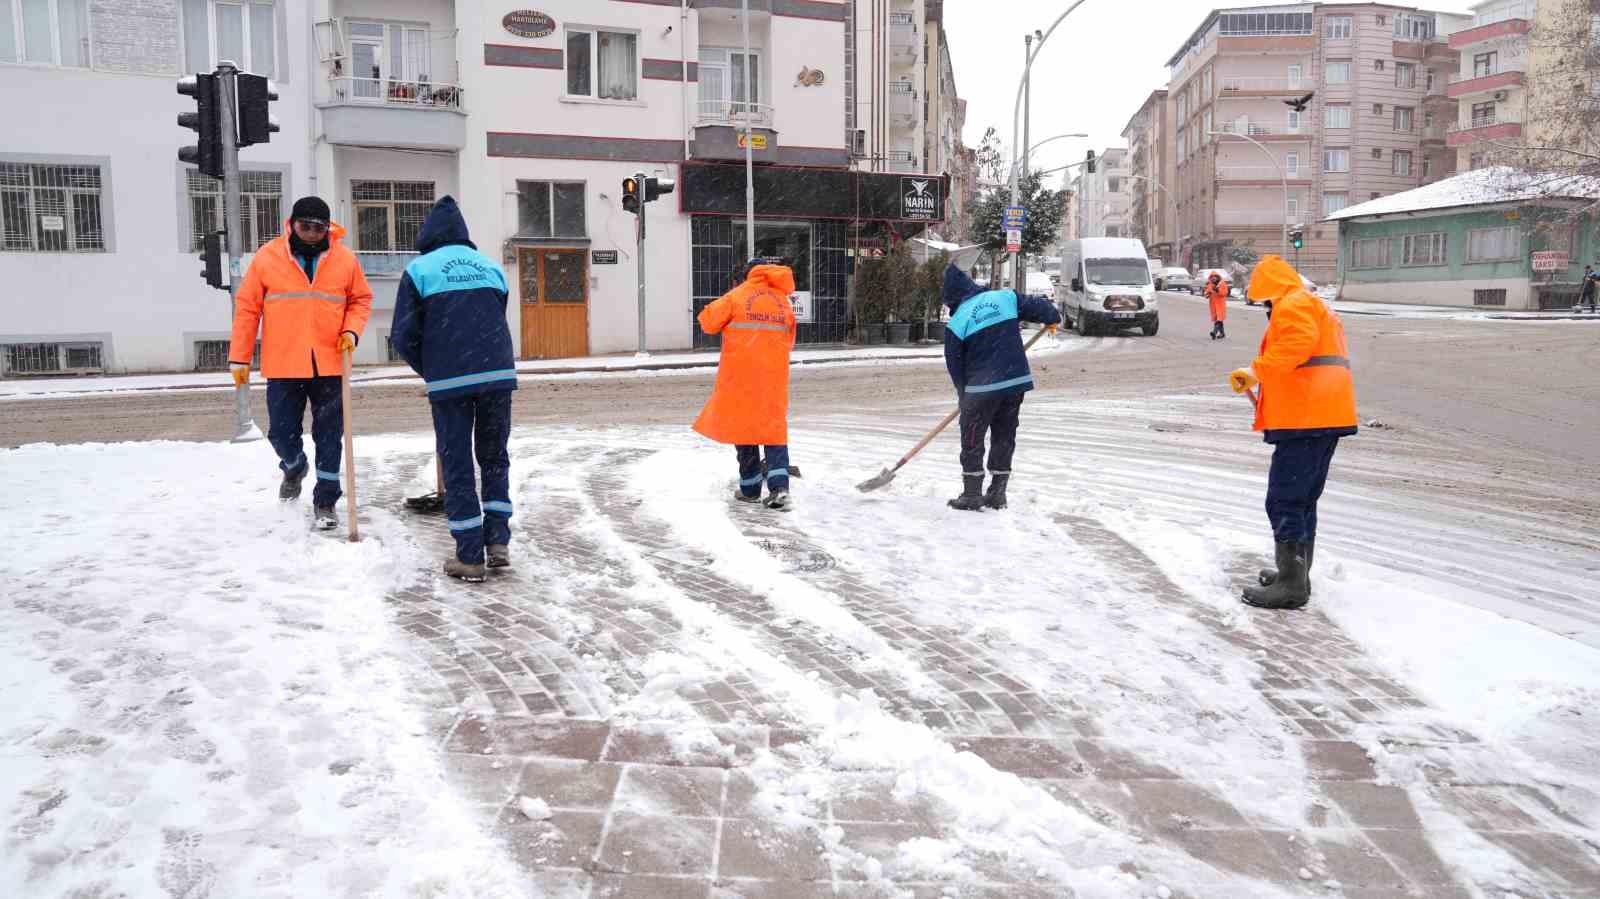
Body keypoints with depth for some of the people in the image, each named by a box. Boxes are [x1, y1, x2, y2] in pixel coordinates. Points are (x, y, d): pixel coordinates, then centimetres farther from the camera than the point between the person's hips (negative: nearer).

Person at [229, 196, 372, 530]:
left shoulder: (344, 259, 0)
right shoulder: (267, 257, -2)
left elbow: (361, 299, 12)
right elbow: (247, 307, 2)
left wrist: (351, 330, -8)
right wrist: (239, 358, 2)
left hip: (329, 365, 0)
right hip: (283, 366, 0)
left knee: (330, 437, 5)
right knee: (282, 434, 7)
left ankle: (325, 501, 19)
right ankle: (294, 467, 41)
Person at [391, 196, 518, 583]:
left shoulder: (419, 270, 5)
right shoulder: (490, 266, 16)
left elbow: (404, 336, 1)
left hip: (449, 379, -3)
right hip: (499, 373, 3)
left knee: (457, 465, 6)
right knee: (495, 457, 18)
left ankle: (470, 556, 6)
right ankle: (498, 541, 12)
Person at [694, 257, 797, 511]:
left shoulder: (738, 295, -3)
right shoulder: (784, 302, 10)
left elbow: (708, 321, -4)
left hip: (741, 374, -3)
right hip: (775, 374, 3)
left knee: (743, 423, 8)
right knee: (774, 426, 7)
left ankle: (750, 488, 13)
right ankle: (779, 485, -9)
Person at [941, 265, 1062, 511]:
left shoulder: (957, 322, -3)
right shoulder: (1005, 298, 4)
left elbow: (954, 364, 2)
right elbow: (1036, 306, 10)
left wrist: (964, 395, 15)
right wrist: (1054, 316, 32)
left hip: (982, 389, -5)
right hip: (1017, 381, 5)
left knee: (972, 441, 9)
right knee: (1004, 438, 16)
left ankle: (971, 496, 12)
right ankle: (997, 495, 21)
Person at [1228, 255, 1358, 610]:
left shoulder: (1292, 305, -7)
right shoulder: (1318, 307, 28)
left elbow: (1298, 342, -26)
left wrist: (1256, 372, -25)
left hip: (1306, 420, -11)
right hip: (1327, 417, 11)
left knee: (1284, 502, -9)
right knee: (1304, 501, 18)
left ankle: (1291, 586, -9)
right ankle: (1295, 575, 27)